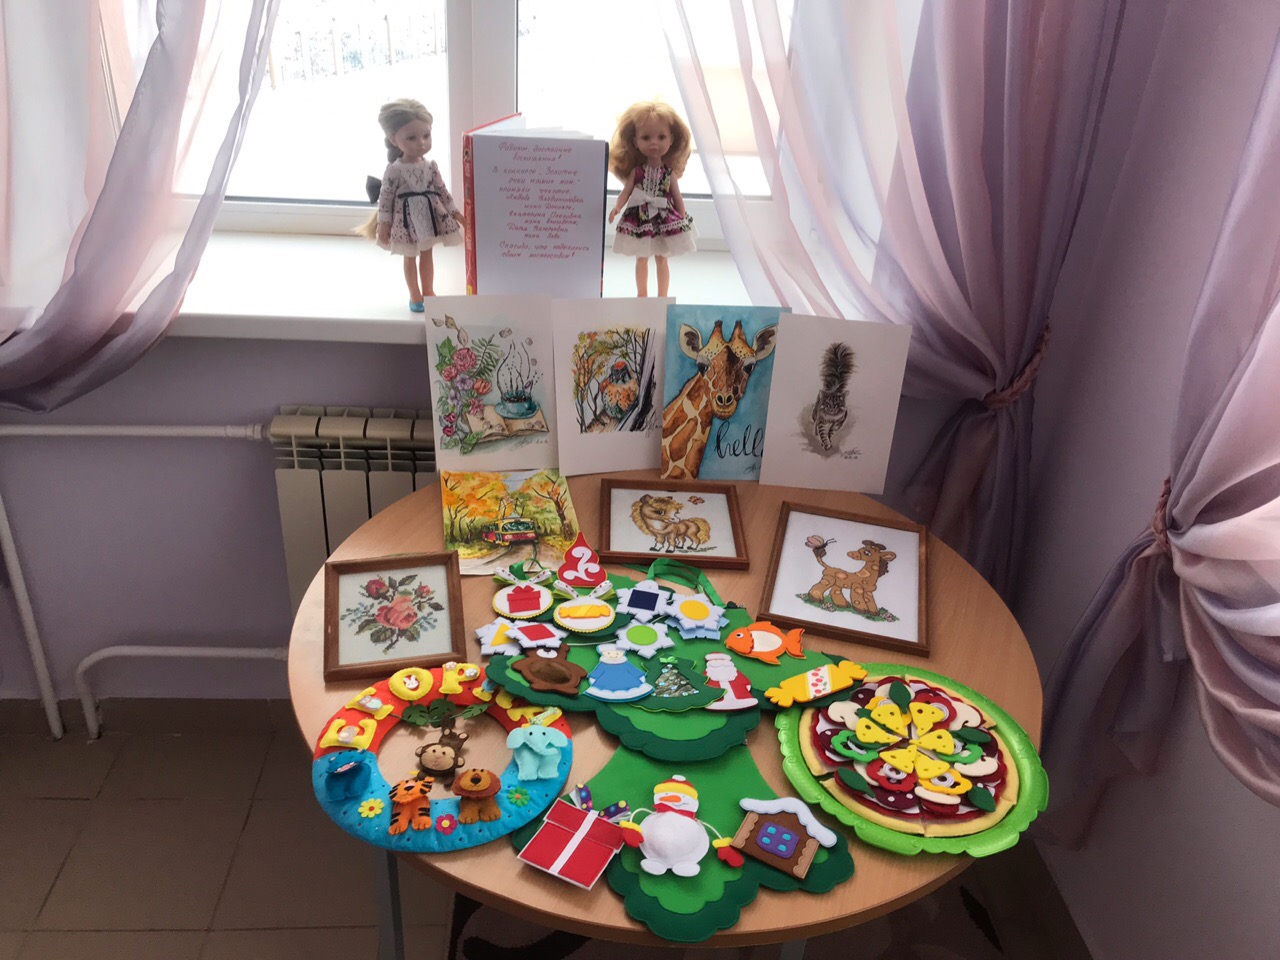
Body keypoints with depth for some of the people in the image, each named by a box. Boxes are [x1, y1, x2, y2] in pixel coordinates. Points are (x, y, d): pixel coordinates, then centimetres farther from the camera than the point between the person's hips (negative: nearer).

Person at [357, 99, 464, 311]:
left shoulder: (430, 166, -4)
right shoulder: (394, 170, -16)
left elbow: (442, 190, 4)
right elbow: (385, 197, -12)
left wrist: (455, 212, 4)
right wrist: (384, 223, -13)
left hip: (430, 215, 4)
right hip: (407, 218, -3)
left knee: (427, 254, 16)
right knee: (410, 257, 10)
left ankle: (428, 292, 30)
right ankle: (415, 296, 22)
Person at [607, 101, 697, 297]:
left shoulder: (670, 172, -5)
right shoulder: (636, 171, -6)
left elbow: (677, 197, 1)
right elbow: (626, 192, -6)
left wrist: (683, 220, 2)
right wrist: (617, 207, -24)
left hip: (666, 219, -1)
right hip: (640, 218, 1)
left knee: (661, 259, 9)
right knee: (641, 259, 13)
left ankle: (662, 297, 18)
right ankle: (642, 295, 27)